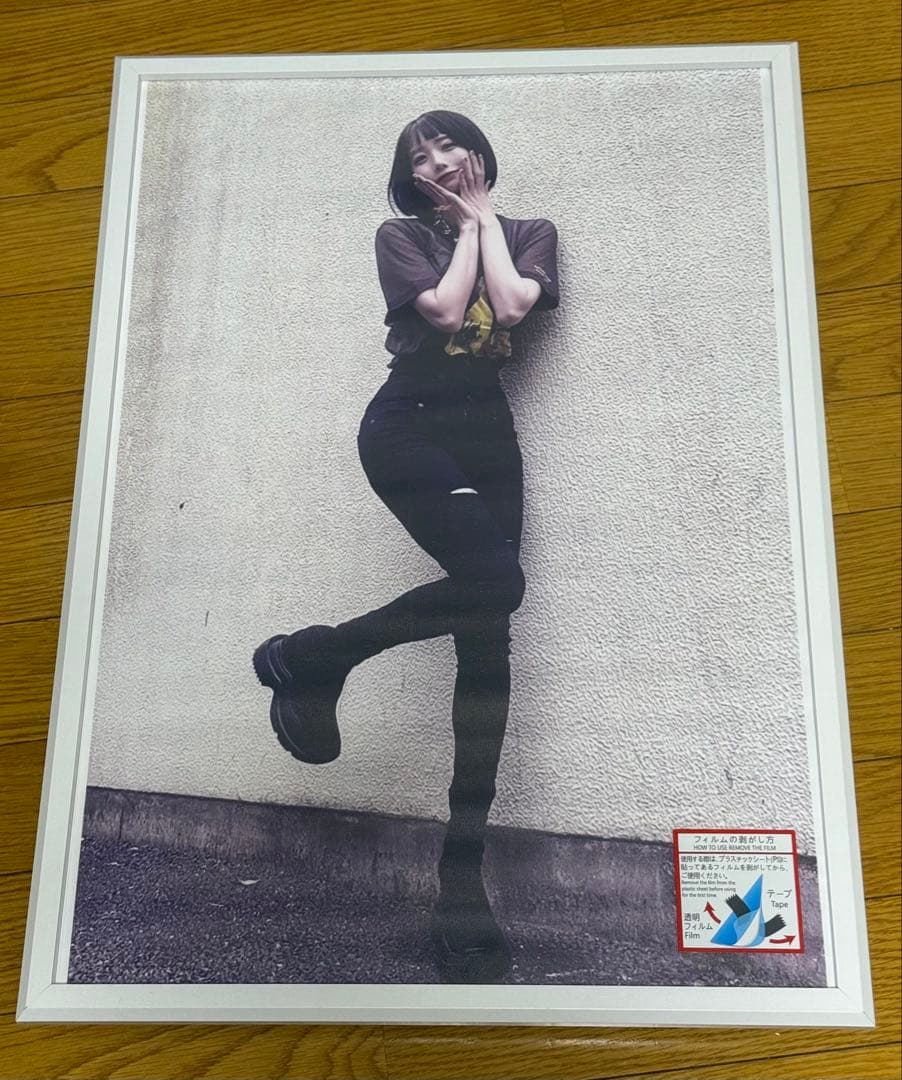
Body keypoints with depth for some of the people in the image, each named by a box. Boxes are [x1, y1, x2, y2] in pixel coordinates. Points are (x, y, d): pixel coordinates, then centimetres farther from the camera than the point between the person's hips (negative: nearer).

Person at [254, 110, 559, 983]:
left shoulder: (527, 232, 17)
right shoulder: (401, 236, 12)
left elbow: (511, 304, -5)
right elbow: (445, 309, -7)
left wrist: (482, 215, 7)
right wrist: (465, 226, 7)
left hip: (486, 431, 3)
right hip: (406, 425, -3)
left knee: (487, 648, -6)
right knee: (495, 578, -28)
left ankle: (462, 873, 0)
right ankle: (311, 658, -7)